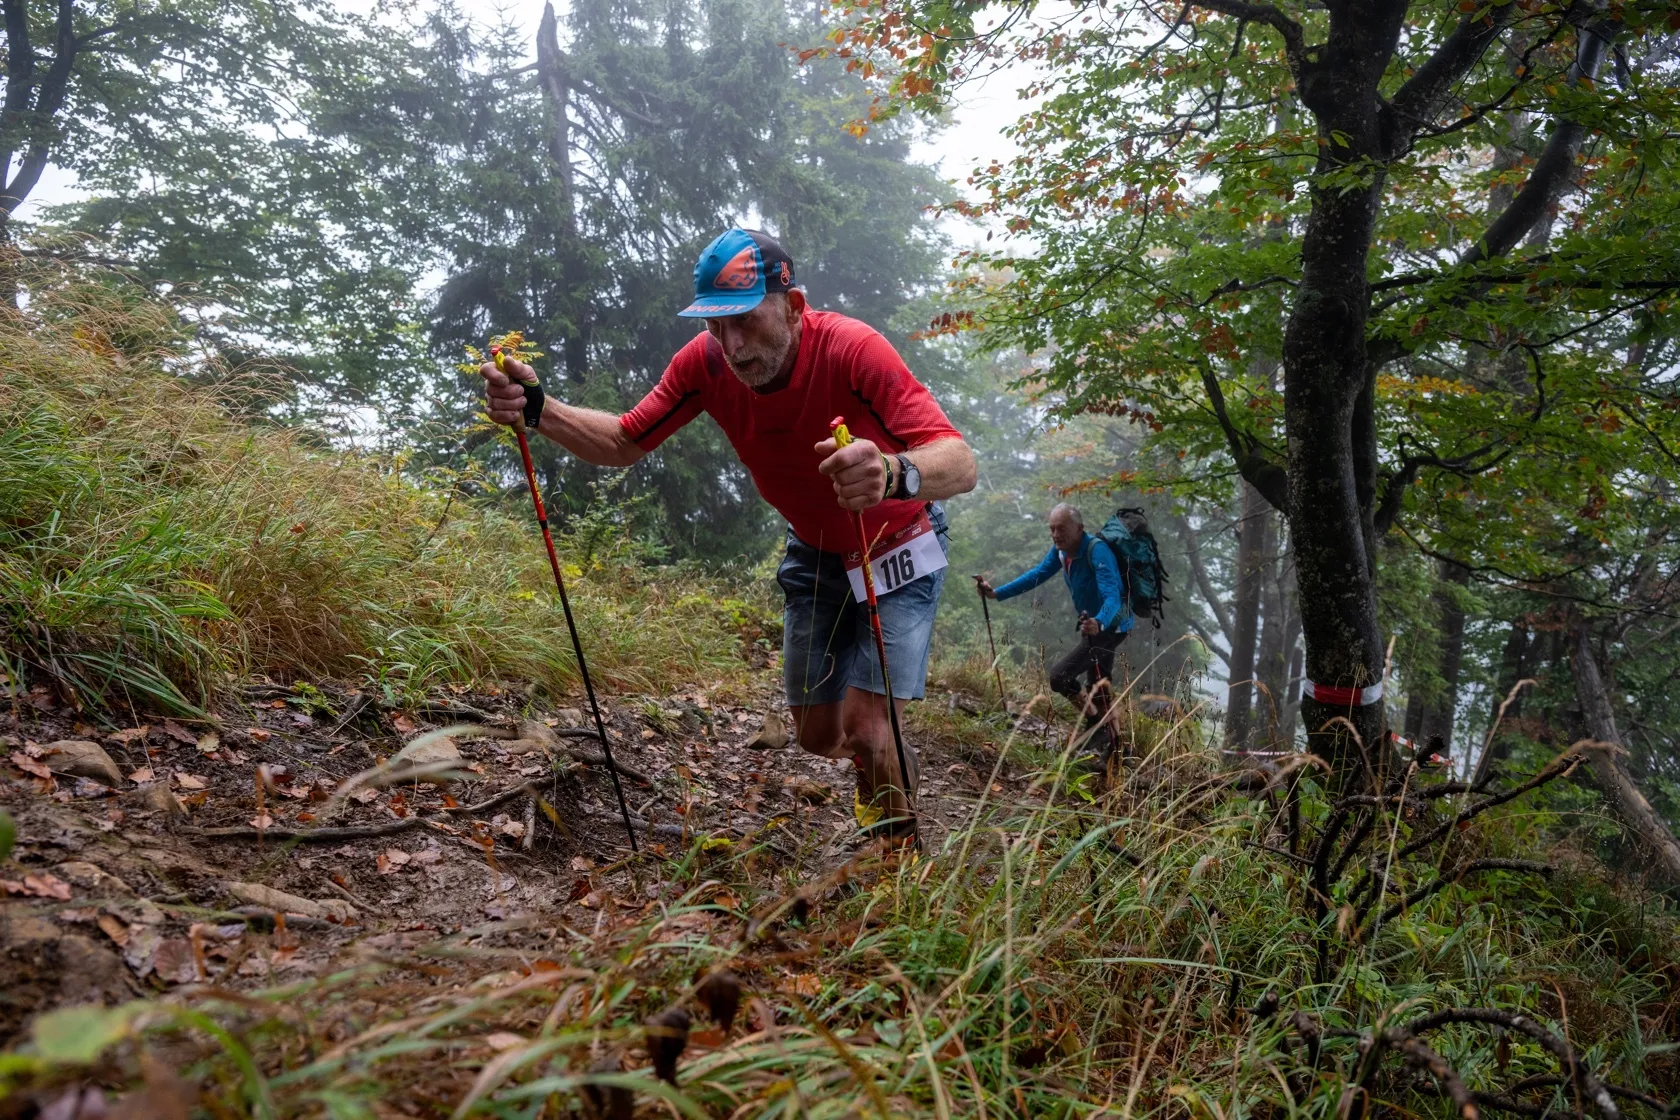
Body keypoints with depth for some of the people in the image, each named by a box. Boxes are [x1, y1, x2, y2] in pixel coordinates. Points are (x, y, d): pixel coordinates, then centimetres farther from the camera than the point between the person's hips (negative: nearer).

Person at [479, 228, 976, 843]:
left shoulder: (852, 349, -35)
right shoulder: (705, 362, -21)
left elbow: (959, 464, -45)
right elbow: (623, 444, -10)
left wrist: (895, 473, -68)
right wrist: (537, 410, -29)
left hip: (898, 548, -5)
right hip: (815, 554, 5)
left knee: (866, 729, -18)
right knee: (818, 735, 10)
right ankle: (890, 760, 45)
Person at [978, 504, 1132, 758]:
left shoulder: (1097, 551, -30)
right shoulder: (1060, 550, -6)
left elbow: (1112, 596, -41)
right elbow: (1037, 574, 4)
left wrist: (1099, 623, -61)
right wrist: (997, 593, -3)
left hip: (1111, 625, -9)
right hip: (1095, 624, 9)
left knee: (1059, 675, -15)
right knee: (1097, 689, 20)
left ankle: (1097, 725, 1)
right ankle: (1108, 741, 36)